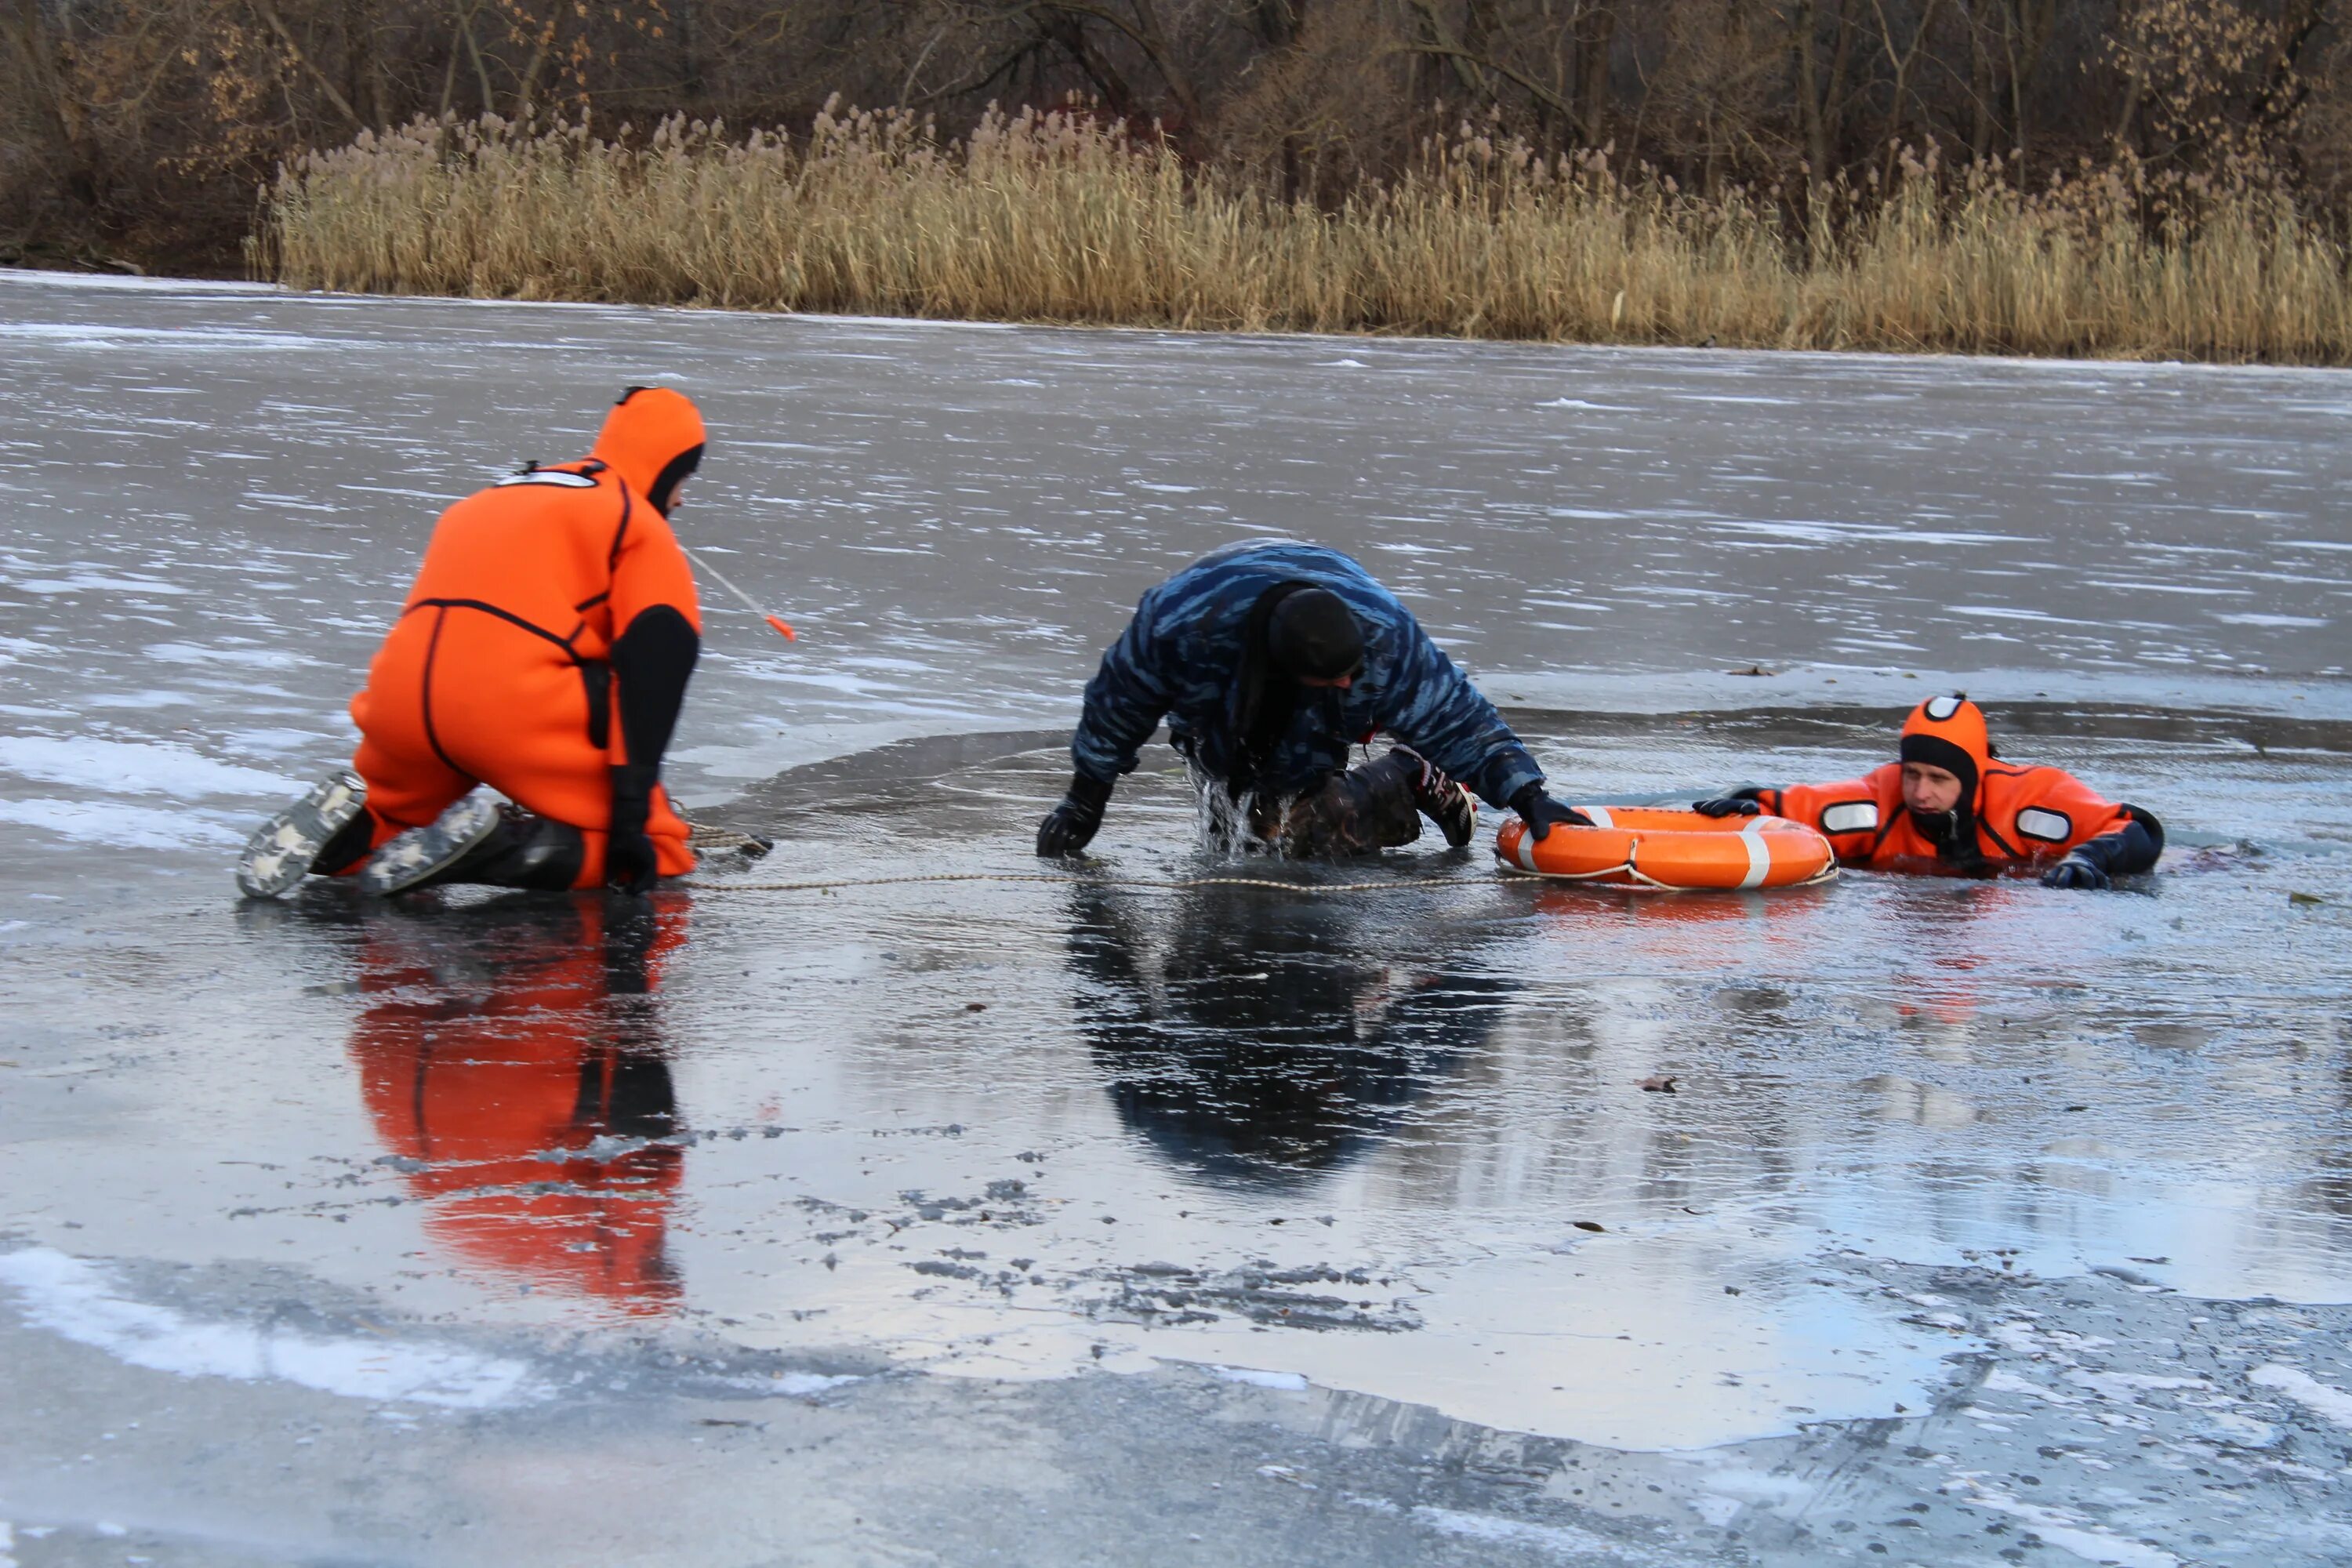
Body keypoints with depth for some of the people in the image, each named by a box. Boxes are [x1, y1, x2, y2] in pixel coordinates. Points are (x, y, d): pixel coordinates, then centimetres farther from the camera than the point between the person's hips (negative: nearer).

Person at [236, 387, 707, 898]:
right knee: (655, 851, 3)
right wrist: (631, 808, -11)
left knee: (390, 817, 33)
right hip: (525, 707, -6)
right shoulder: (641, 524, 10)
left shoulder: (483, 504, 32)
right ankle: (495, 846, -21)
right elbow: (655, 662, -5)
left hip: (404, 702, 6)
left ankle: (350, 828, -3)